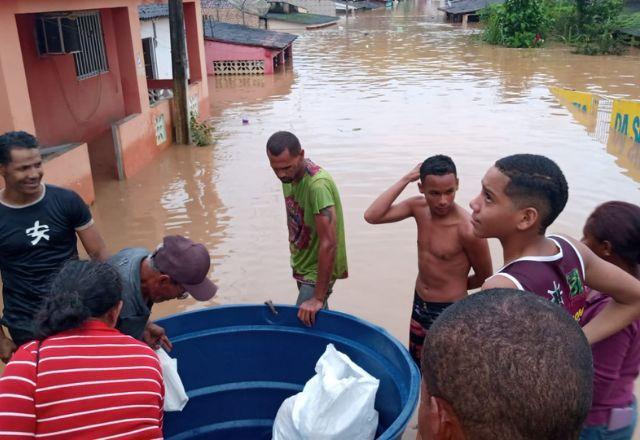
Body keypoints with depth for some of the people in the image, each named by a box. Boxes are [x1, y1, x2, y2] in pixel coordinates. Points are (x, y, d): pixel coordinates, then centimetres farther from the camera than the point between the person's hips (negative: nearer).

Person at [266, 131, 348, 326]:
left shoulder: (318, 184, -32)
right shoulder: (289, 175, -7)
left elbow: (329, 243, -32)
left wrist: (319, 297, -28)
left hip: (318, 270, -7)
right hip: (301, 264, 8)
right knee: (316, 322, 21)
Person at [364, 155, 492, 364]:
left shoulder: (468, 229, -27)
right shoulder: (418, 207, -10)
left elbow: (484, 277, -12)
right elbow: (372, 216, -19)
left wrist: (454, 287, 5)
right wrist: (405, 179, -21)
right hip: (419, 304, 6)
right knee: (416, 365, 25)